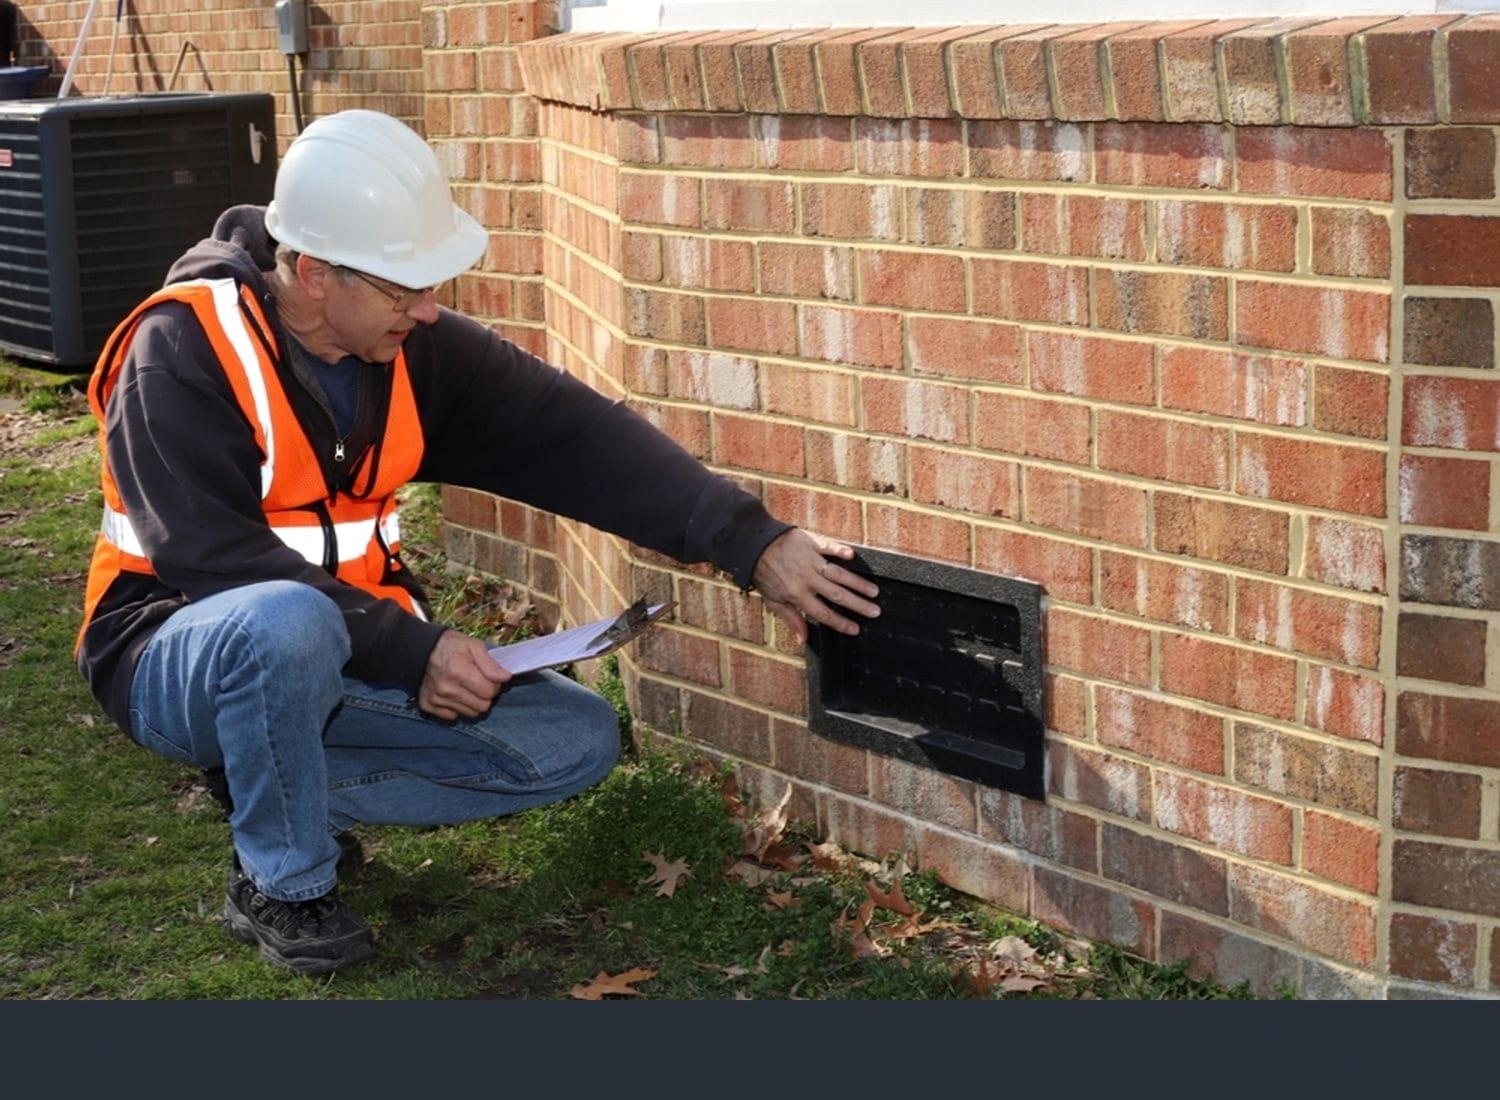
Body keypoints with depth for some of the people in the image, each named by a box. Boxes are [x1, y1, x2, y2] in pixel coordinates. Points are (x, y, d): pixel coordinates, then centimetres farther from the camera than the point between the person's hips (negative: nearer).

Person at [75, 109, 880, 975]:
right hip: (190, 658, -6)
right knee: (287, 619, -40)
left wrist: (753, 544, -19)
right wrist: (411, 650, -29)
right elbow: (213, 555, -28)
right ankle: (281, 886, -14)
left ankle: (272, 784, 1)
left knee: (579, 740, -4)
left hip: (346, 658, 6)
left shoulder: (415, 346, -5)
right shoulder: (183, 350, -21)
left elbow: (577, 441, -10)